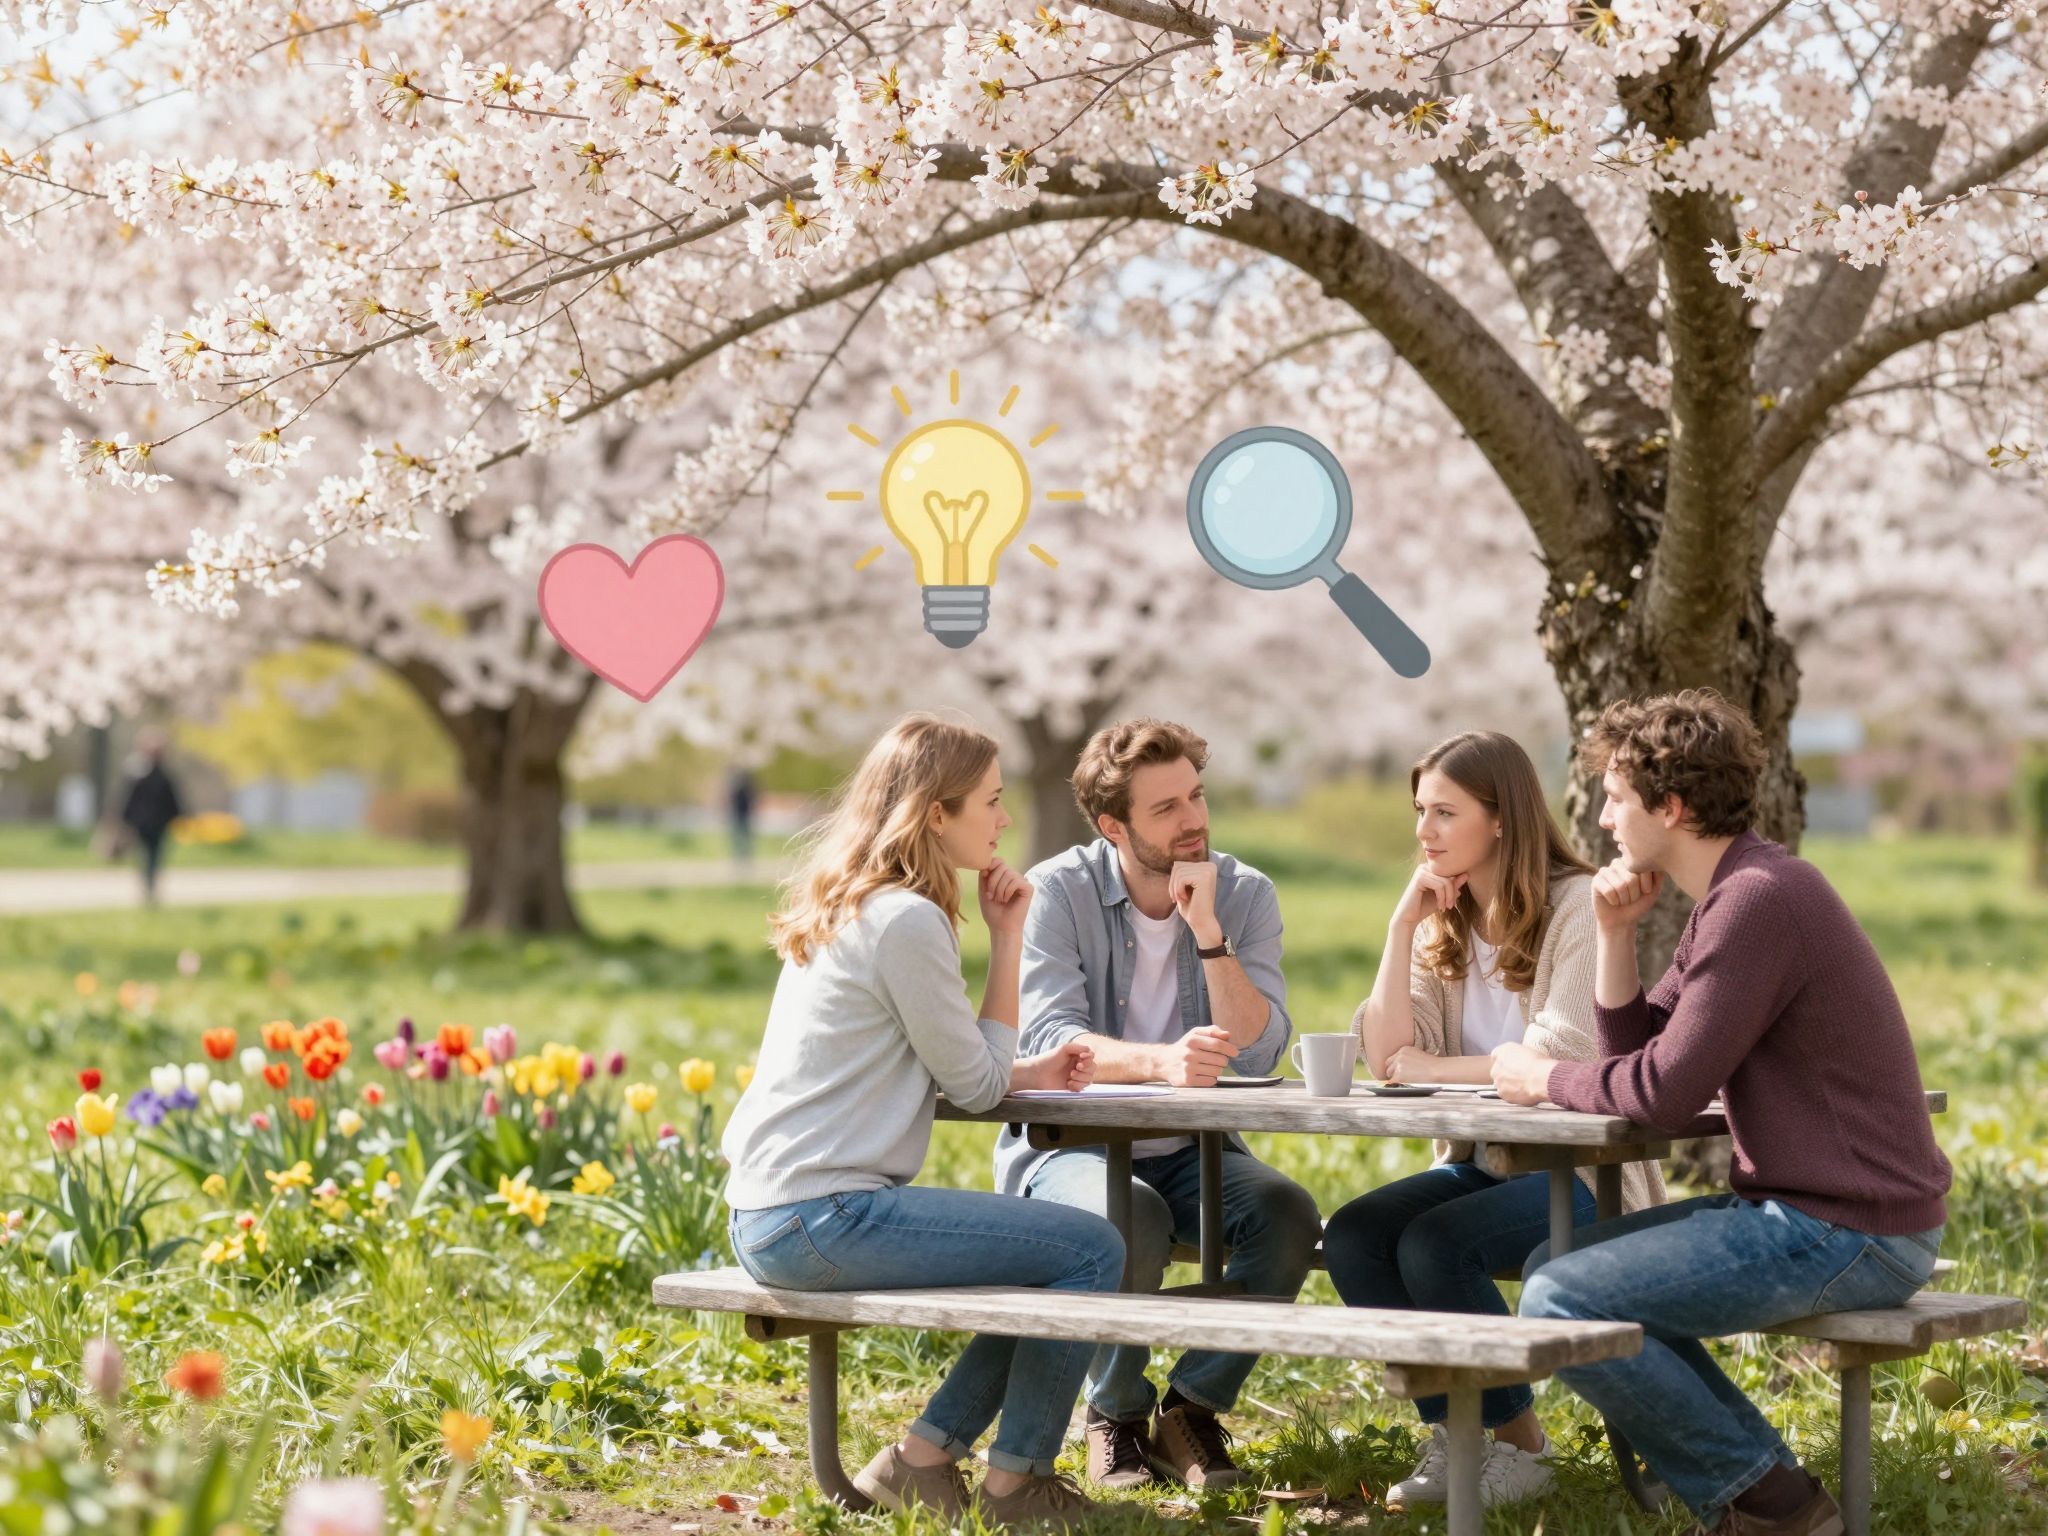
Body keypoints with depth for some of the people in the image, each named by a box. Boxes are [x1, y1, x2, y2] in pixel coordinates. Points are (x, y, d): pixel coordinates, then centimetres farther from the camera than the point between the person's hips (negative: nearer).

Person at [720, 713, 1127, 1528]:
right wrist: (1008, 938, -2)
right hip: (822, 1215, -10)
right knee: (1093, 1250, -8)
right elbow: (977, 1085, -8)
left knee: (1048, 1257, 18)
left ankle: (924, 1458, 17)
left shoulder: (845, 908, 16)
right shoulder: (907, 919, -15)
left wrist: (1035, 1071, 7)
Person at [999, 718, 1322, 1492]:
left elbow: (1257, 1052, -15)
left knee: (1288, 1214, -27)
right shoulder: (1059, 892, -12)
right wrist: (1161, 1060, -43)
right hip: (1067, 1145, -3)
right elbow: (1049, 1040, -25)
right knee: (1132, 1221, -36)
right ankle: (1117, 1413, -8)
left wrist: (1207, 929, -24)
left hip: (1189, 1148, 3)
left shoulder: (1244, 895, -3)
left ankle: (1193, 1407, -5)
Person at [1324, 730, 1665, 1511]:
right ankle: (1452, 1430, -3)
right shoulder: (1443, 924, 10)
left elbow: (1564, 1058, -23)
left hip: (1580, 1167, -7)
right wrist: (1402, 927, -7)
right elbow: (1387, 1055, -1)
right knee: (1352, 1238, -19)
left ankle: (1517, 1443, -8)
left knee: (1433, 1244, -29)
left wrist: (1433, 1067, -12)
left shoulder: (1576, 905, -11)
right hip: (1483, 1159, 7)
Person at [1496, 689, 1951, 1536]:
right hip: (1806, 1206, 11)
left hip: (1850, 1233, -11)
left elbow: (1666, 1093, -20)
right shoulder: (1730, 894, 14)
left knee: (1562, 1304, -17)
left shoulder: (1758, 900, -19)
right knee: (1556, 1264, 16)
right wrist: (1614, 934, 3)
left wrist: (1543, 1078, -4)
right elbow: (1636, 1054, 16)